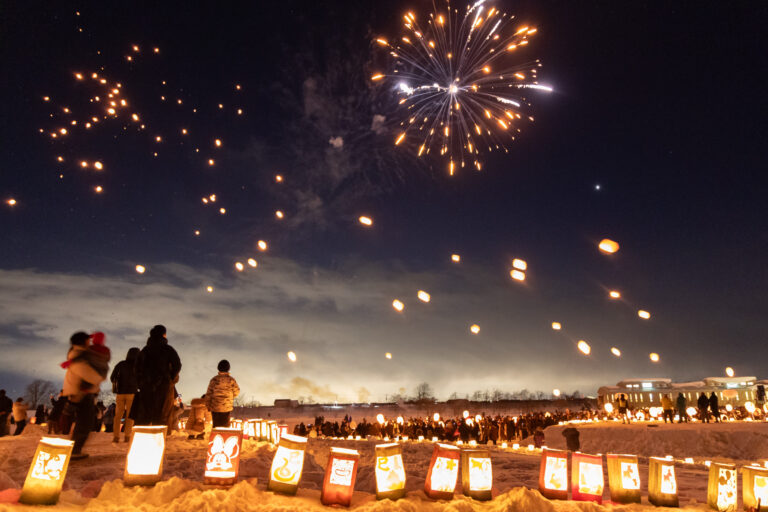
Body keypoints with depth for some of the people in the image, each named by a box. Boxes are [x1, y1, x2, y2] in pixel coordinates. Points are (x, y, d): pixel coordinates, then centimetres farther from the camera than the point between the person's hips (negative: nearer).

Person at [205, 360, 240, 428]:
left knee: (216, 425, 10)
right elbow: (236, 392, 0)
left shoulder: (214, 380, -8)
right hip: (227, 407, 0)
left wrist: (207, 405, 7)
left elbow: (208, 394, -6)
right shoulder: (231, 380, -8)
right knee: (225, 426, 10)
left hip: (215, 407, 0)